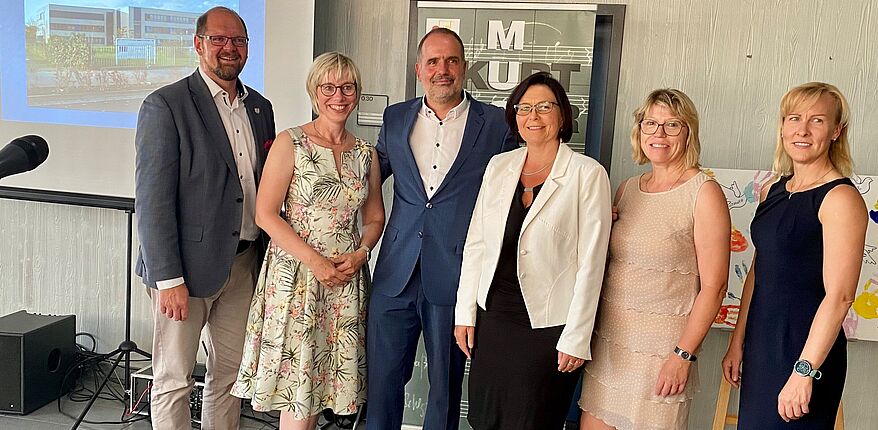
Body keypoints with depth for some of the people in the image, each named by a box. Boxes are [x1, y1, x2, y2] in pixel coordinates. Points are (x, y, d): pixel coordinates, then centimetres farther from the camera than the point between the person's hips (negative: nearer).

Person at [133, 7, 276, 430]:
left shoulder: (259, 107, 10)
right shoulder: (165, 105, -10)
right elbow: (152, 199, -14)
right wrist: (168, 279, -17)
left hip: (245, 263, 6)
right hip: (188, 266, -6)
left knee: (231, 376, 16)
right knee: (174, 381, 7)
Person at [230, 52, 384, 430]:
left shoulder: (366, 153, 9)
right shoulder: (290, 143, -3)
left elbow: (374, 217, 16)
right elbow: (265, 214, -8)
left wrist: (360, 254, -3)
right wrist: (314, 260, -15)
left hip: (347, 279, 4)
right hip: (295, 273, -4)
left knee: (323, 378, 10)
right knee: (297, 378, 0)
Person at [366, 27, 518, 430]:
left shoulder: (496, 124, 0)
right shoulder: (396, 117, 9)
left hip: (455, 277, -2)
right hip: (395, 275, 3)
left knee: (446, 384, 12)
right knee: (382, 378, 10)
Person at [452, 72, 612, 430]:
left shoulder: (588, 174, -8)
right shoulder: (498, 166, 5)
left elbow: (591, 261, -10)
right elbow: (476, 242, 8)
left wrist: (576, 338, -11)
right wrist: (465, 313, 5)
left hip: (549, 326, -4)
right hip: (492, 316, 4)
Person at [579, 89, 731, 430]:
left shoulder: (704, 192, -8)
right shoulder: (627, 189, 9)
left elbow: (713, 286, -11)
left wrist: (683, 355, -13)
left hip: (661, 346, -5)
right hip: (607, 338, 5)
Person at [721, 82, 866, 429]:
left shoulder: (841, 199, -13)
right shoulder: (773, 191, 8)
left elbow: (839, 296, -18)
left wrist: (805, 371, -21)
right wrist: (737, 343, 12)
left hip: (806, 350, -7)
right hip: (760, 347, 7)